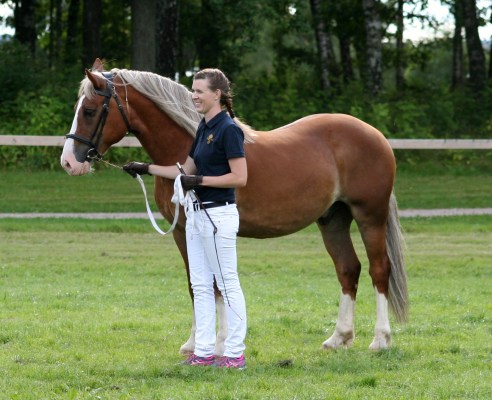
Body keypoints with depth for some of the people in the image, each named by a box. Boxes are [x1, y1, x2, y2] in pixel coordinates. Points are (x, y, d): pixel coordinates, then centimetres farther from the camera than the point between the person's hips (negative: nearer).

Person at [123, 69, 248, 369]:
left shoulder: (228, 130, -15)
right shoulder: (204, 128, 13)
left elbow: (240, 177, -19)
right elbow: (187, 170, 20)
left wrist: (200, 180, -19)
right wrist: (147, 169, 14)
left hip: (219, 215, -10)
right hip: (198, 214, 10)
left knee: (228, 284, -3)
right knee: (201, 285, 10)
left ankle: (235, 354, 2)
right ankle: (204, 352, 14)